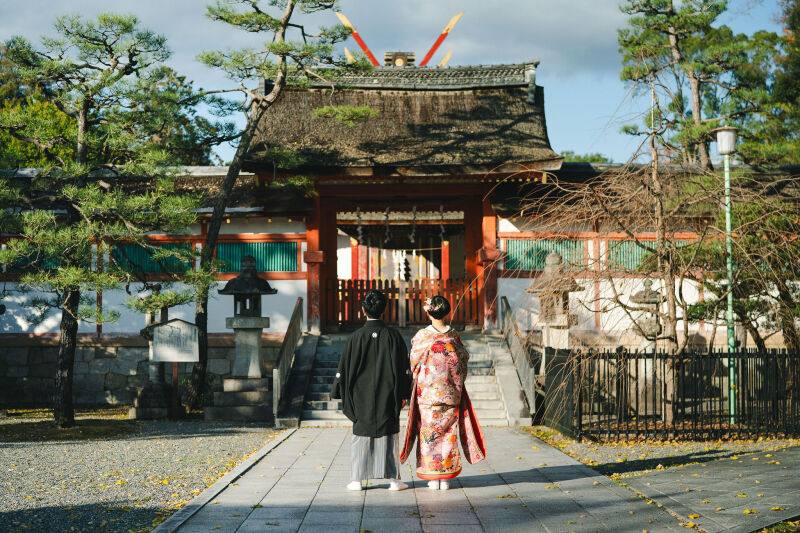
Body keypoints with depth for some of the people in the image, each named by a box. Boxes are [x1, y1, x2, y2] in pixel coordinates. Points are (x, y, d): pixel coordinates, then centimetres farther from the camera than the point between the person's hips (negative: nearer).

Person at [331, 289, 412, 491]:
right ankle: (393, 479, 7)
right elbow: (403, 367, -2)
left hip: (362, 398, 0)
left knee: (361, 437, 8)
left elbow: (344, 367, -3)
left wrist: (341, 393, 8)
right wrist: (403, 394, 7)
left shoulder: (355, 338, -8)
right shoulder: (393, 336, -5)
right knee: (390, 437, 7)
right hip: (388, 398, 0)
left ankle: (357, 480, 9)